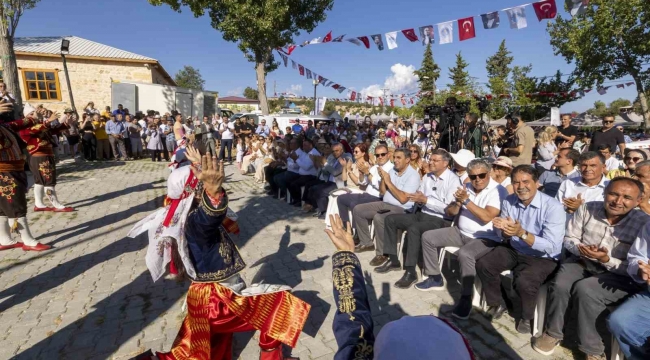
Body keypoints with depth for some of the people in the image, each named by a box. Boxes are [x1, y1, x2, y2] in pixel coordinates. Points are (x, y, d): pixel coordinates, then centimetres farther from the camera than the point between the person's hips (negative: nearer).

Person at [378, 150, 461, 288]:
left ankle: (410, 272, -21)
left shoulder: (453, 180, -11)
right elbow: (420, 199, 12)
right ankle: (393, 260, 6)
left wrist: (426, 200, -24)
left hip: (441, 220, -8)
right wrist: (417, 198, -13)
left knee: (413, 229, -35)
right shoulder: (427, 177, 12)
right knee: (390, 219, -1)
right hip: (422, 214, 8)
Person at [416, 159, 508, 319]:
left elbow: (487, 217, -28)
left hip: (485, 238, -7)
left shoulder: (498, 191, -14)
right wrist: (458, 202, -15)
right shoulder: (466, 187, 6)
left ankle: (466, 298, -18)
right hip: (461, 232, 8)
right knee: (427, 237, 0)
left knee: (464, 253, -37)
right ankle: (435, 278, 13)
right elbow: (450, 212, 6)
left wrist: (466, 200, -26)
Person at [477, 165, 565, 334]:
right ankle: (497, 304, 18)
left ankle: (527, 316, 6)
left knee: (524, 281, -29)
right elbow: (503, 236, 1)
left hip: (542, 257, -5)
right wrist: (505, 230, -24)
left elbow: (552, 246, -26)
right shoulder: (509, 201, -5)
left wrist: (522, 233, -37)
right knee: (483, 265, -8)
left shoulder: (552, 206, -21)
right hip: (514, 249, 6)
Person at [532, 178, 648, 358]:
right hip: (581, 262, 3)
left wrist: (607, 260, -26)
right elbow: (569, 238, 4)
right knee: (559, 285, -27)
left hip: (618, 276, -3)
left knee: (584, 289, -33)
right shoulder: (587, 209, -3)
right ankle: (552, 333, -2)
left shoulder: (643, 223, -12)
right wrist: (579, 248, -18)